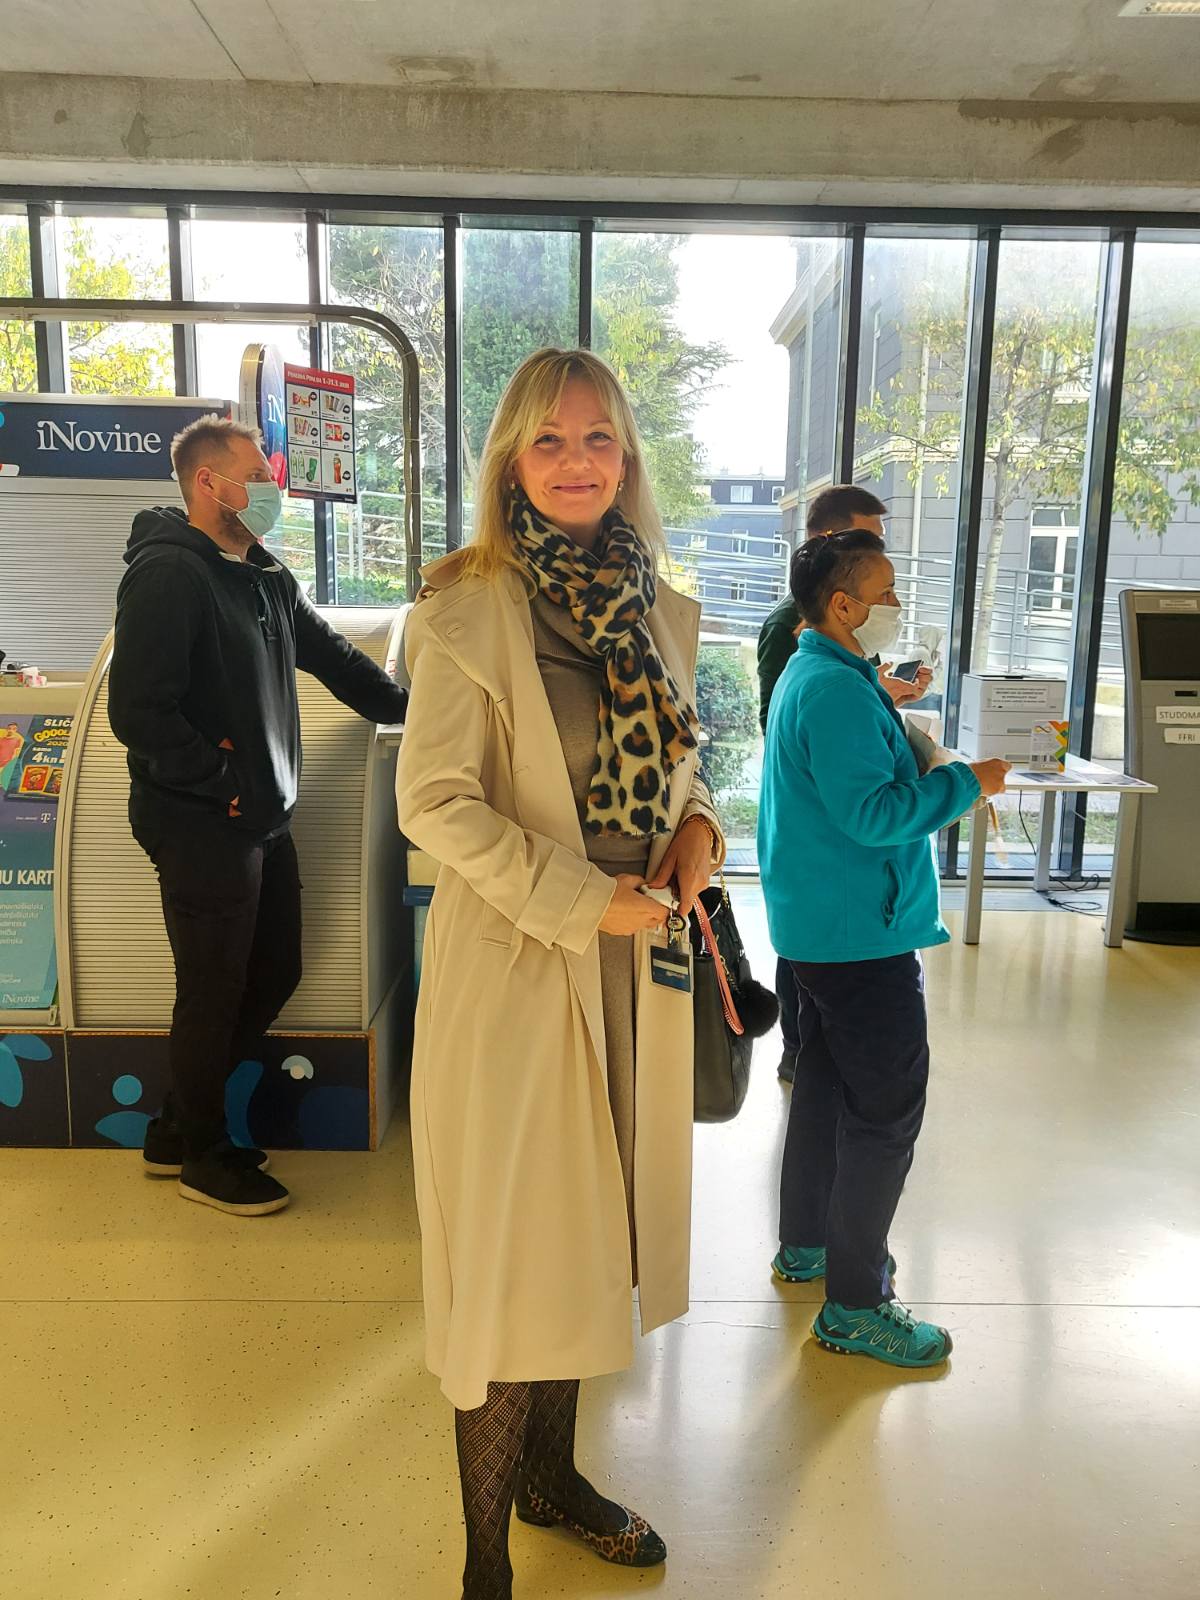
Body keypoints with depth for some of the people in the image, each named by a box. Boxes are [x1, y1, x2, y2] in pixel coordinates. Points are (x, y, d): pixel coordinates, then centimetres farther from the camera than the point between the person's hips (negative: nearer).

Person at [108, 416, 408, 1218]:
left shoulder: (264, 575, 12)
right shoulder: (168, 574, -16)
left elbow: (331, 654, 23)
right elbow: (139, 712, -22)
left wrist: (412, 707, 21)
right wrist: (222, 783, -16)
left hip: (263, 821, 9)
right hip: (201, 829, -9)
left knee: (274, 976, 16)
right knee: (215, 995, 4)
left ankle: (179, 1127, 34)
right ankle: (201, 1154, 27)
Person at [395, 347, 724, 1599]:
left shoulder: (661, 613, 7)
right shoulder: (468, 611, -11)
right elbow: (434, 801, -14)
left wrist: (698, 827, -3)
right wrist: (579, 898, -19)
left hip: (635, 963, 6)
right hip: (512, 962, -6)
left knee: (589, 1221, 19)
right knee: (510, 1238, 6)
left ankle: (552, 1472, 43)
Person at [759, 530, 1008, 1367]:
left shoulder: (815, 674, 14)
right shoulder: (836, 689, -20)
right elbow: (871, 814, -25)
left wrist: (934, 765, 9)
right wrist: (966, 783, -15)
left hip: (824, 922, 11)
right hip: (862, 929, -11)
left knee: (829, 1079, 20)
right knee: (887, 1108, -3)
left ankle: (806, 1243, 35)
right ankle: (854, 1304, 7)